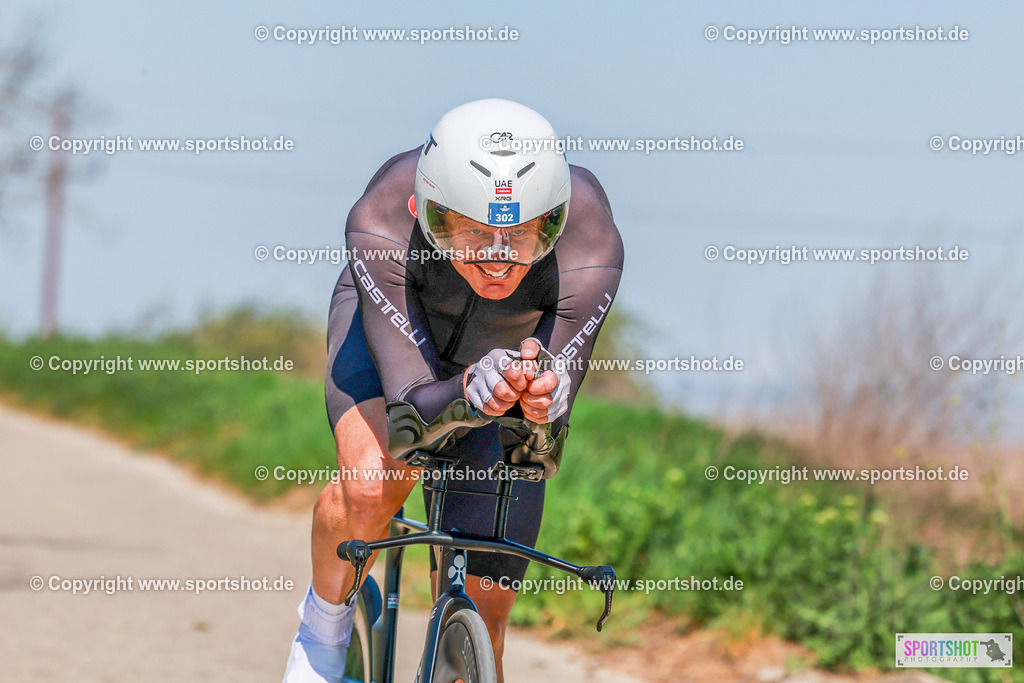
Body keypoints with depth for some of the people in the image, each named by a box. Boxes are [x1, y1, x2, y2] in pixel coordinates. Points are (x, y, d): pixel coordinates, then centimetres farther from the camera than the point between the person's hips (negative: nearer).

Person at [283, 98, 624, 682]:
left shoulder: (592, 245, -38)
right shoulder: (382, 223, -40)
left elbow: (544, 438, -34)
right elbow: (412, 406, -39)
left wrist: (542, 402, -58)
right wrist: (468, 392, -62)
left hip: (515, 347, 1)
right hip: (387, 319, -1)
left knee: (479, 627, -4)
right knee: (374, 482, -34)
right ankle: (325, 620, -2)